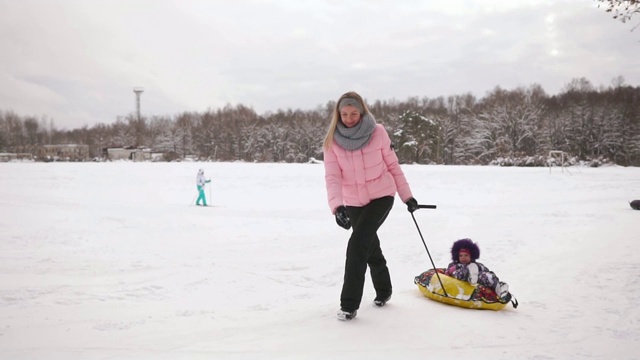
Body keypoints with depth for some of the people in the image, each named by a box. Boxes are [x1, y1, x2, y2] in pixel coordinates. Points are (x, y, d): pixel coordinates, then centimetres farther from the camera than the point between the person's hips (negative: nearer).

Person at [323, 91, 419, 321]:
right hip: (353, 203, 3)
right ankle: (383, 291, 41)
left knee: (357, 245, -17)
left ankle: (349, 304, -9)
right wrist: (336, 206, -32)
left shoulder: (377, 133, -11)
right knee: (370, 247, 17)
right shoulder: (333, 141, -8)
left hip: (381, 197, -3)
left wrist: (407, 196, 3)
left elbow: (393, 166, -1)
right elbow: (332, 177, -17)